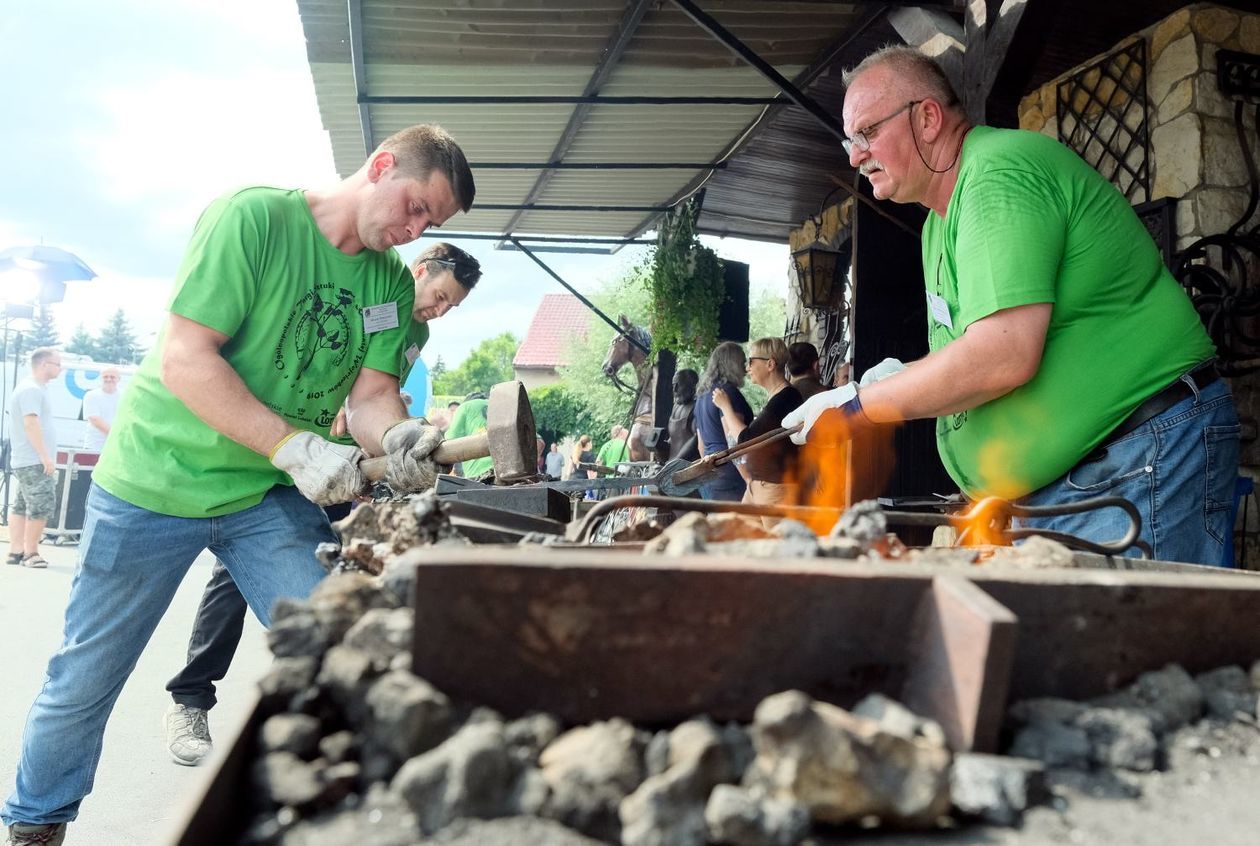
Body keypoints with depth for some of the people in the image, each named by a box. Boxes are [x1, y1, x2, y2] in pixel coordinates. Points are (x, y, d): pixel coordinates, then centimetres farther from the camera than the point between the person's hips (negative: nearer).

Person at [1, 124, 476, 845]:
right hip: (159, 480, -4)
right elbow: (184, 358, -22)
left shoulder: (392, 283, 1)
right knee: (86, 676, 11)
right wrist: (295, 446, -30)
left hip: (276, 496, 4)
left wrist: (398, 438, -27)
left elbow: (371, 394, -4)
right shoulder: (254, 216, -18)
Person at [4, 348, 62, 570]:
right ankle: (30, 553, -3)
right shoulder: (32, 389, -15)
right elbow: (31, 423, -23)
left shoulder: (33, 388, 18)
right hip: (34, 462, -11)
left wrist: (44, 457, 23)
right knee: (41, 506, -9)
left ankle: (15, 551, 13)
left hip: (28, 461, 11)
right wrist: (45, 456, -25)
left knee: (22, 507, 10)